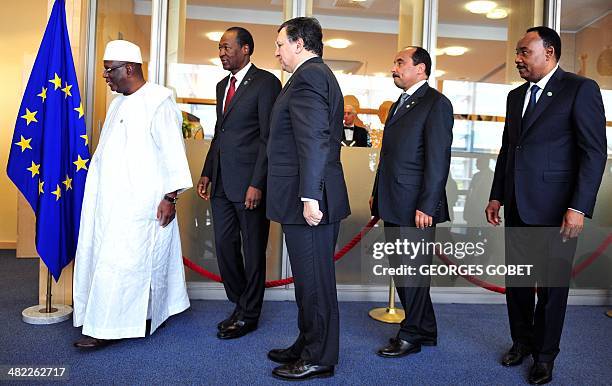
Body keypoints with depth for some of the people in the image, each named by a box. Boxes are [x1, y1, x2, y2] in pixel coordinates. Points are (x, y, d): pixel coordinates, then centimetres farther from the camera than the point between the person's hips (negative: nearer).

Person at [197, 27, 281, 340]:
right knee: (225, 247, 12)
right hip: (222, 184, 8)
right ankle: (240, 305, 28)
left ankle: (249, 315, 19)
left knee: (253, 251, 5)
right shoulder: (223, 85, 18)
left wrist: (257, 184, -18)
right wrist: (207, 173, 14)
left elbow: (269, 137, -12)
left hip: (249, 184, -8)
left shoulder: (265, 82, -7)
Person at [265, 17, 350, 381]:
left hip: (309, 201, -10)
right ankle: (308, 346, 31)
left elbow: (314, 142, -22)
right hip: (308, 198, 10)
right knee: (310, 279, 17)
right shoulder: (320, 75, 20)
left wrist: (310, 196, -25)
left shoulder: (308, 76, -11)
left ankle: (319, 359, 15)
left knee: (314, 281, 0)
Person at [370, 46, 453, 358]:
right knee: (402, 271, 15)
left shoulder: (436, 103, -8)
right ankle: (425, 331, 30)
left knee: (411, 272, 2)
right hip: (393, 205, 9)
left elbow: (438, 159, -15)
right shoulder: (399, 104, 19)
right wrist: (377, 194, 16)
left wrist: (426, 206, -18)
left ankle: (412, 335, 20)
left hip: (415, 207, -9)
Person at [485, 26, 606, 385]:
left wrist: (579, 208, -17)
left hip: (554, 208, -6)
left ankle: (545, 354, 24)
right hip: (517, 207, 6)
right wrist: (497, 196, 13)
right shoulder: (516, 96, 14)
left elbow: (594, 152, -11)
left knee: (552, 284, 7)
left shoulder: (581, 89, -6)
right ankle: (522, 341, 32)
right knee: (516, 280, 14)